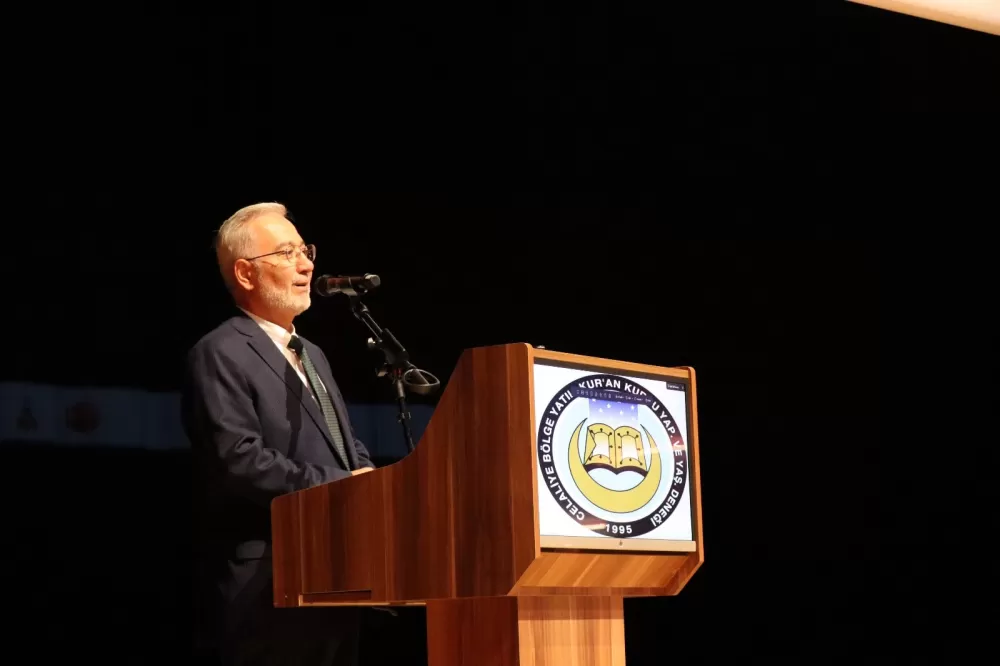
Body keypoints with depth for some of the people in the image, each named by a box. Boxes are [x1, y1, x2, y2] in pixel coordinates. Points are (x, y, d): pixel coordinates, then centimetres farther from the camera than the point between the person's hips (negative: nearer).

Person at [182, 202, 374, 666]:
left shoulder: (312, 356, 22)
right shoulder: (220, 355, -7)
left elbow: (348, 448, 24)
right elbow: (238, 460, -19)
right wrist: (338, 486, -16)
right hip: (269, 585, -9)